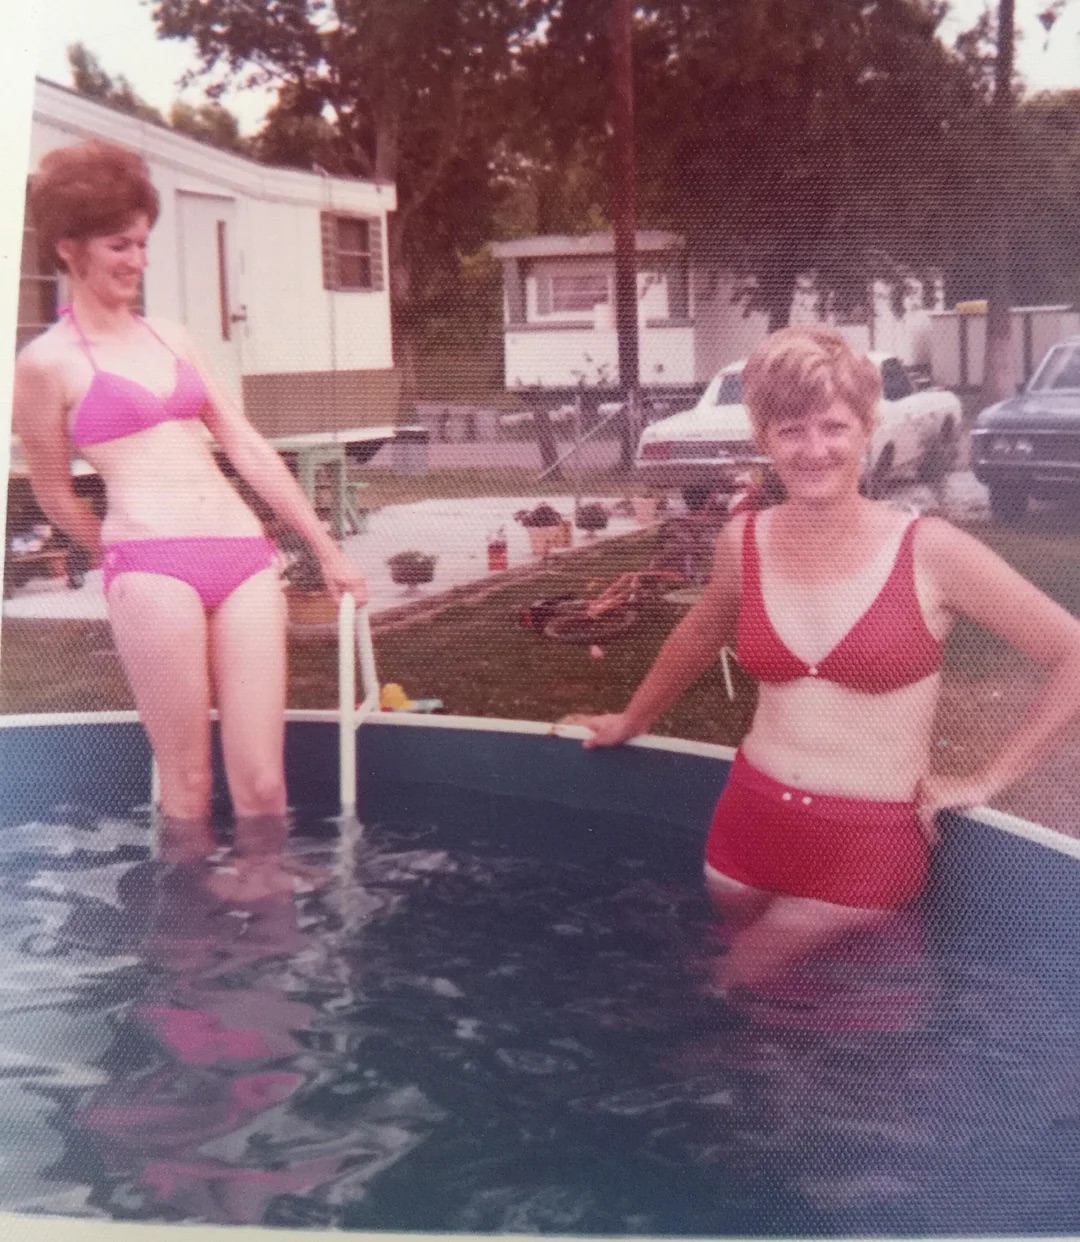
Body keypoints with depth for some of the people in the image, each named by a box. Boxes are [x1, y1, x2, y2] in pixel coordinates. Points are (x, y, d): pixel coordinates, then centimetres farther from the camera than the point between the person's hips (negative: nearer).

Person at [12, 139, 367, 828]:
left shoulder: (170, 336, 19)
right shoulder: (49, 362, 2)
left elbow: (250, 449, 18)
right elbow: (56, 495, 12)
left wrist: (328, 550, 16)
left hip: (246, 557, 5)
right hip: (152, 567, -5)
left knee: (263, 785, 0)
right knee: (187, 785, -2)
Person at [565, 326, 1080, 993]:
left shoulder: (930, 552, -12)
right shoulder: (745, 541, 0)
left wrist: (988, 780, -5)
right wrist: (632, 720, 33)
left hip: (869, 845, -4)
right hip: (749, 822, 4)